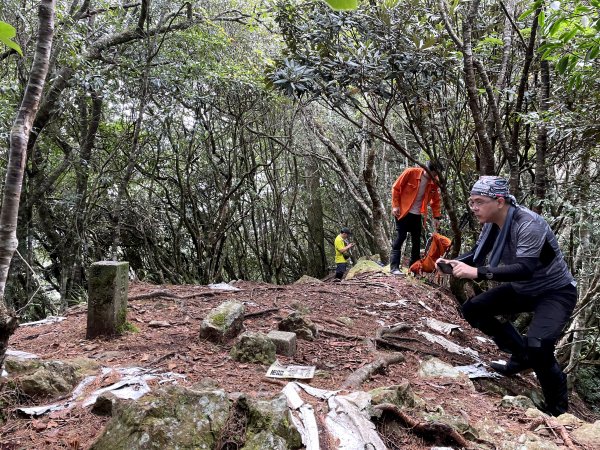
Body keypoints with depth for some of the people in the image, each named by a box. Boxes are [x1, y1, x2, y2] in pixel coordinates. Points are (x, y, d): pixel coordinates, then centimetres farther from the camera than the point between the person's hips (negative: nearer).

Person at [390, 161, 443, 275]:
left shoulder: (434, 182, -4)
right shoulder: (411, 172, -16)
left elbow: (435, 200, 6)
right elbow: (396, 188, -10)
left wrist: (436, 217, 1)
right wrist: (395, 206, -12)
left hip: (417, 214, 5)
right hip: (403, 212, -5)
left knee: (416, 241, 7)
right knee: (400, 238, -8)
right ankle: (394, 267, -5)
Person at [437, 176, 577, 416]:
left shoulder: (529, 224, -30)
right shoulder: (492, 224, -7)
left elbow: (525, 269, -41)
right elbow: (477, 255, 3)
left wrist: (477, 273, -48)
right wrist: (452, 262, -17)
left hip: (556, 292, -8)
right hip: (522, 289, 8)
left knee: (538, 346, -29)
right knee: (472, 309, -3)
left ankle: (558, 408, 1)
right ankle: (522, 355, 13)